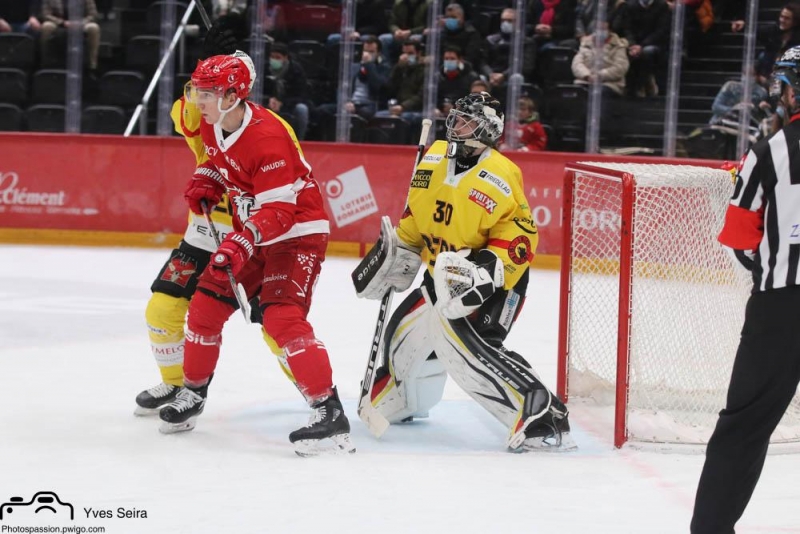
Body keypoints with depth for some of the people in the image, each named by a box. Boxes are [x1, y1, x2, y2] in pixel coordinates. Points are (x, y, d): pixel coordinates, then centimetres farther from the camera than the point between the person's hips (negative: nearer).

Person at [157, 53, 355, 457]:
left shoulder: (267, 136, -28)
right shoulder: (213, 126, 0)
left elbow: (279, 210, -30)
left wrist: (241, 243, -42)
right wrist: (206, 181, 3)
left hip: (298, 233, -9)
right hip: (252, 233, 9)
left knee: (281, 316, -25)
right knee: (206, 303, 8)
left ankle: (330, 414, -26)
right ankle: (192, 393, 29)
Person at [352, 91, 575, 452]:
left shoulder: (500, 176, -21)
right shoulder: (434, 159, 2)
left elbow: (520, 238, -23)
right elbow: (416, 215, 17)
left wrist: (486, 269, -34)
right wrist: (397, 255, 16)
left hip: (493, 283, -9)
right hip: (442, 276, 9)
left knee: (462, 342, -27)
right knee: (406, 332, 18)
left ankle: (540, 415, -30)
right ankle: (398, 403, 47)